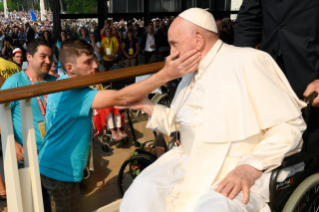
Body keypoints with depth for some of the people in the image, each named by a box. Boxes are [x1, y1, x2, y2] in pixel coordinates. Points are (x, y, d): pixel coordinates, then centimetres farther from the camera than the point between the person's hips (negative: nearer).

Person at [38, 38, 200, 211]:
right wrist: (166, 74, -50)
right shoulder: (72, 93, -32)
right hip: (60, 171, -10)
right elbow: (120, 98, -44)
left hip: (53, 165, 10)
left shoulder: (61, 85, 1)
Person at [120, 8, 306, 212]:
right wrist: (146, 105, 18)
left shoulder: (247, 61, -7)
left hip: (238, 168, -6)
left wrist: (250, 168, -22)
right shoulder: (191, 75, 18)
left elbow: (290, 124, -11)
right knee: (141, 191, -19)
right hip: (189, 162, 6)